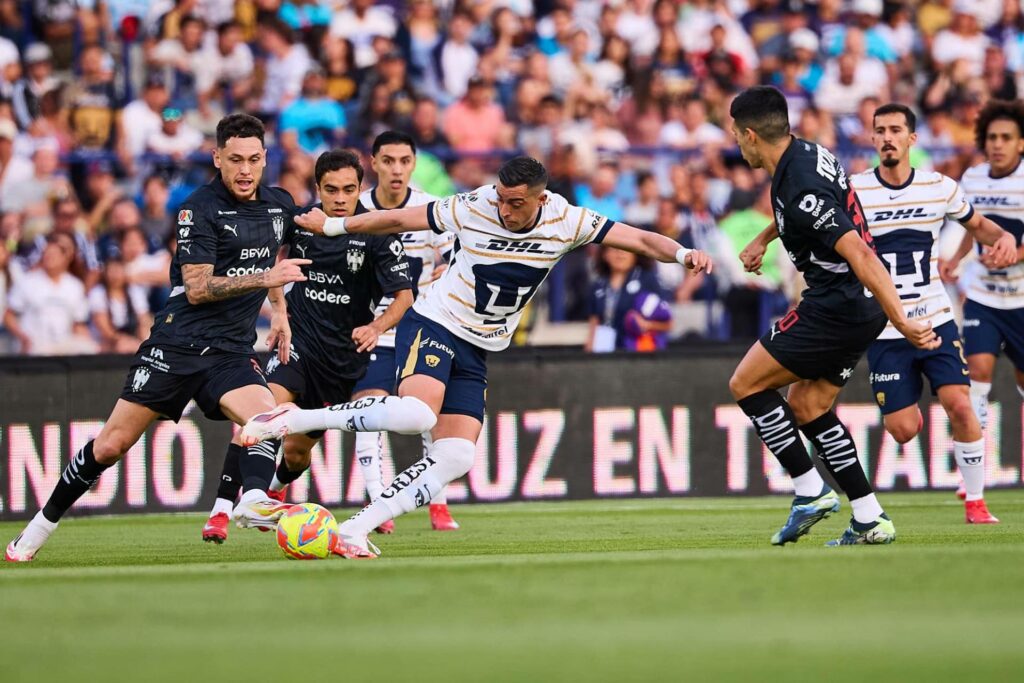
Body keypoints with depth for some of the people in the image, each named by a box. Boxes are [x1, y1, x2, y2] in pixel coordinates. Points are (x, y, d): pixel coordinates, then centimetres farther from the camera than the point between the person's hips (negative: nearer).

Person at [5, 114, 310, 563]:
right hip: (177, 344, -4)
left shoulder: (279, 205, 10)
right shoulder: (199, 209, -9)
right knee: (110, 445, -2)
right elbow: (197, 288, -17)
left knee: (268, 418, -29)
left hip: (231, 352, 4)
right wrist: (264, 278, -24)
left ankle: (253, 501, -44)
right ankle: (39, 529, 12)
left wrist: (279, 308, 23)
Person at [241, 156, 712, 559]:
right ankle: (287, 421, -24)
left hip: (475, 354, 5)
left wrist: (681, 253, -29)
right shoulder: (473, 209, -14)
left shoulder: (566, 221, -8)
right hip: (433, 325, -5)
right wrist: (332, 226, 9)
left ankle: (354, 532, -7)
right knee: (417, 412, -33)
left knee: (455, 458, -10)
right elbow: (397, 220, 0)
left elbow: (638, 240, -10)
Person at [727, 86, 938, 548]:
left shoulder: (799, 190, -24)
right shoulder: (807, 154, 6)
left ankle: (810, 492, 0)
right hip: (859, 308, 10)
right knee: (807, 407, 16)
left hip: (834, 310, -10)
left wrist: (901, 321, -33)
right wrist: (762, 240, 40)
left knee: (746, 385, 0)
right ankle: (870, 521, 12)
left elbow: (860, 255, -30)